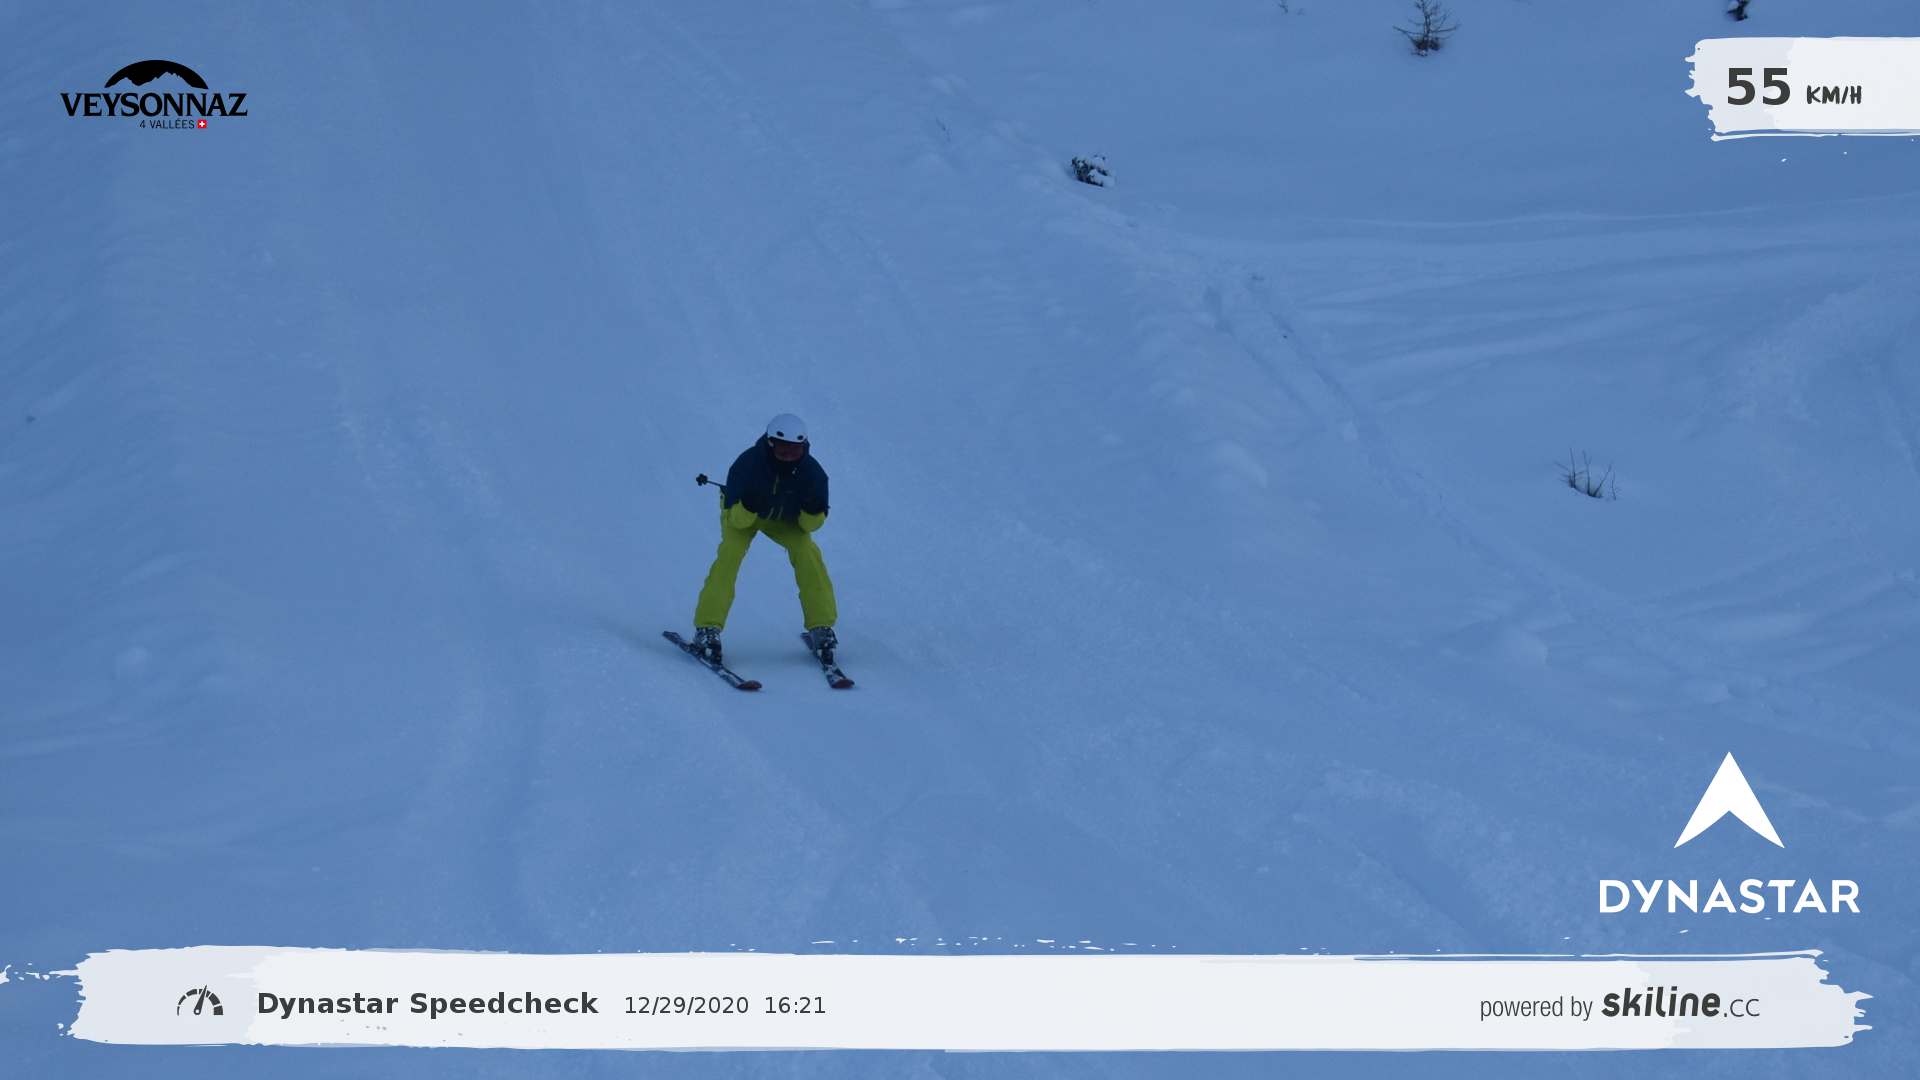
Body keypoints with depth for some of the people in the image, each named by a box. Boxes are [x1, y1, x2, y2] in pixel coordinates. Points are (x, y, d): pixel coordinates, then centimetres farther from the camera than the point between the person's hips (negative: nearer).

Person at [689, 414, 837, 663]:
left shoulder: (812, 472, -30)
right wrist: (747, 507, -52)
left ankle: (821, 627, -13)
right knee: (730, 552, -28)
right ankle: (707, 628, -26)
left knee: (807, 552, -23)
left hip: (786, 518, 2)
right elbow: (736, 520, -30)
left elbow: (810, 525, -21)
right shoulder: (746, 465, -36)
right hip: (741, 514, -2)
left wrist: (813, 511, -43)